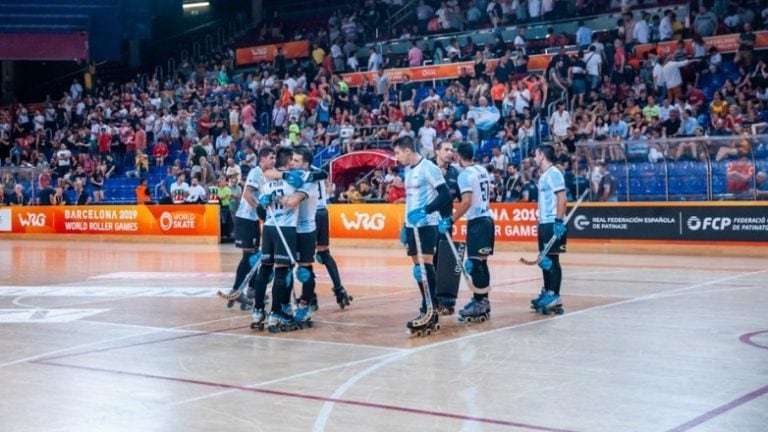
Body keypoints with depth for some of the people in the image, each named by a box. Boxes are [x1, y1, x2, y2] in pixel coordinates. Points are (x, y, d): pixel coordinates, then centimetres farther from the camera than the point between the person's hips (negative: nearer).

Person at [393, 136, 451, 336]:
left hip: (426, 225, -9)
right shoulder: (407, 170, 15)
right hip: (412, 226, 9)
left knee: (425, 267, -13)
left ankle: (430, 312, -14)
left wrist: (425, 211, -27)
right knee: (419, 268, 9)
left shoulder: (428, 168, -12)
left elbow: (445, 194, -18)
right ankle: (428, 311, 15)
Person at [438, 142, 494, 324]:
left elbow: (466, 202, -22)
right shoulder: (482, 170, 11)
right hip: (487, 218, 9)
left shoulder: (465, 174, -14)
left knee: (475, 263, -8)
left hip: (477, 221, -9)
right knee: (480, 263, 15)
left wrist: (451, 220, -20)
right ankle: (482, 300, 22)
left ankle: (480, 305, -8)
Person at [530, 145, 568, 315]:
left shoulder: (553, 173, -11)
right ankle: (547, 293, 20)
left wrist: (558, 221, -22)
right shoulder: (544, 175, 17)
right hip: (544, 223, 9)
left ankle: (554, 296, -7)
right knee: (544, 260, 12)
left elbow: (562, 198, -17)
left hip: (552, 223, -9)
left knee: (552, 259, -8)